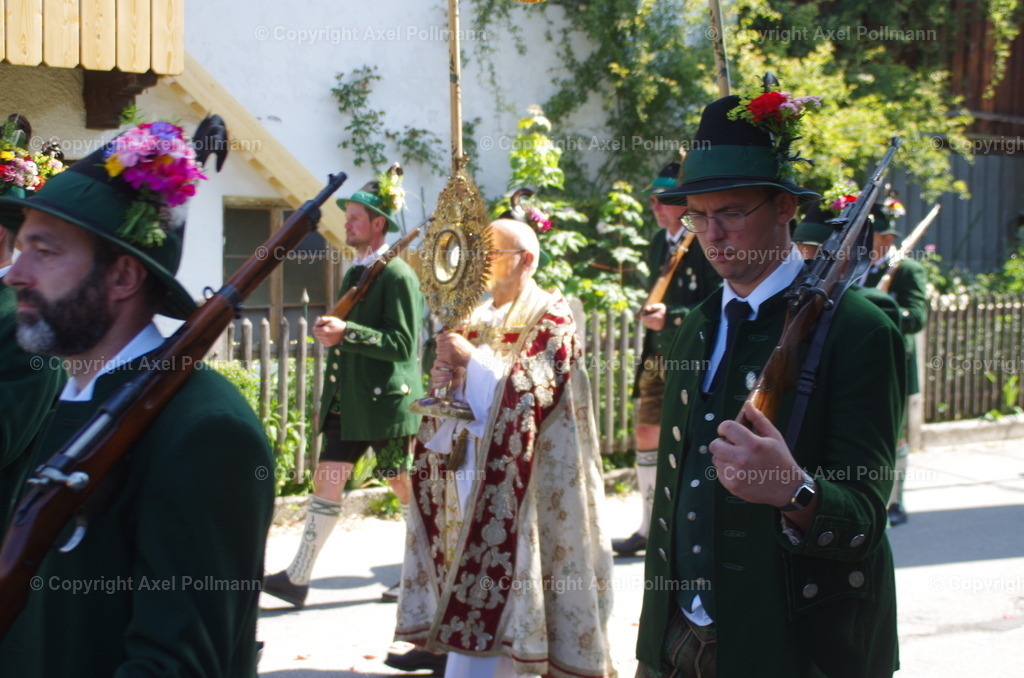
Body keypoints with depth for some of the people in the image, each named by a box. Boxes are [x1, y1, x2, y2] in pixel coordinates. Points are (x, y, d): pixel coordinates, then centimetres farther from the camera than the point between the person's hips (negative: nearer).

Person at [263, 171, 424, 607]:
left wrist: (346, 333, -27)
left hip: (386, 400, -8)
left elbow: (403, 343, -20)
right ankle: (298, 579, 6)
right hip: (347, 401, 8)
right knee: (328, 479, 5)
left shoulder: (397, 275, -12)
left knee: (405, 488, 3)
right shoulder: (355, 272, 15)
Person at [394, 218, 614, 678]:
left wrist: (473, 360, -17)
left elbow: (535, 391, -15)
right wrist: (445, 380, -4)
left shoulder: (550, 318, -3)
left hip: (514, 489, -7)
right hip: (470, 483, 7)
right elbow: (457, 401, 18)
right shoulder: (477, 318, 17)